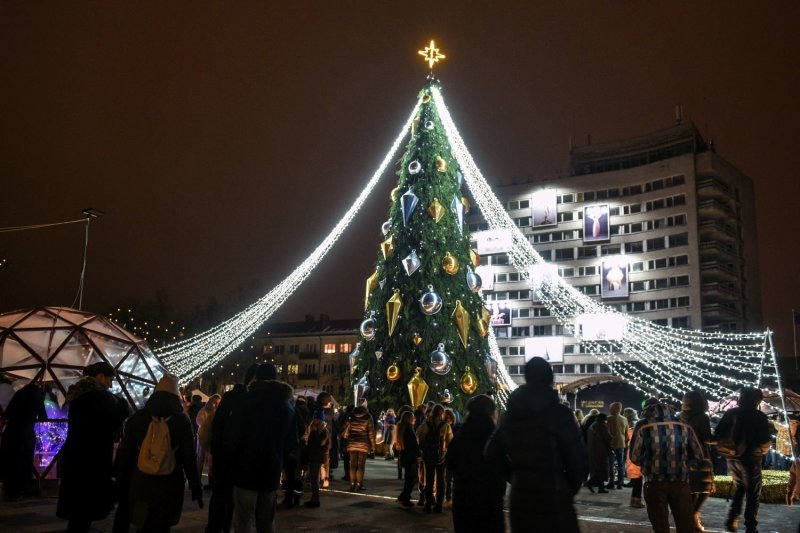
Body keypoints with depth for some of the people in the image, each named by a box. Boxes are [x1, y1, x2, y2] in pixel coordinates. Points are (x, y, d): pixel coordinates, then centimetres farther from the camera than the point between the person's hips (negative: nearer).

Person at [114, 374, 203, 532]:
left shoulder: (137, 417, 3)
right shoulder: (181, 420, -3)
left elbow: (125, 453, 6)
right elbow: (189, 458, -3)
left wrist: (121, 481, 15)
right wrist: (196, 488, 2)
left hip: (140, 485, 2)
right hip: (169, 487, -2)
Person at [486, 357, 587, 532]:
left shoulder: (510, 414, 6)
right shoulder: (558, 412, -11)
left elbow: (492, 455, 12)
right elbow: (577, 457, -10)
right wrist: (570, 489, 7)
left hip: (519, 499, 5)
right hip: (553, 501, -5)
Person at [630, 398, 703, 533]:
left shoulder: (643, 427, -5)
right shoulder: (684, 427, 2)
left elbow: (635, 457, -5)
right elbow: (698, 455, 9)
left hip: (655, 483, -2)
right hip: (681, 483, 2)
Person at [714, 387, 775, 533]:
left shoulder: (730, 413, 3)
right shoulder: (759, 416, -9)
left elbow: (718, 434, 2)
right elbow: (766, 441, -11)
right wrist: (760, 450, 9)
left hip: (733, 458, 5)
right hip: (750, 458, -4)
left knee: (739, 488, 22)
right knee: (752, 493, 5)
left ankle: (732, 520, 12)